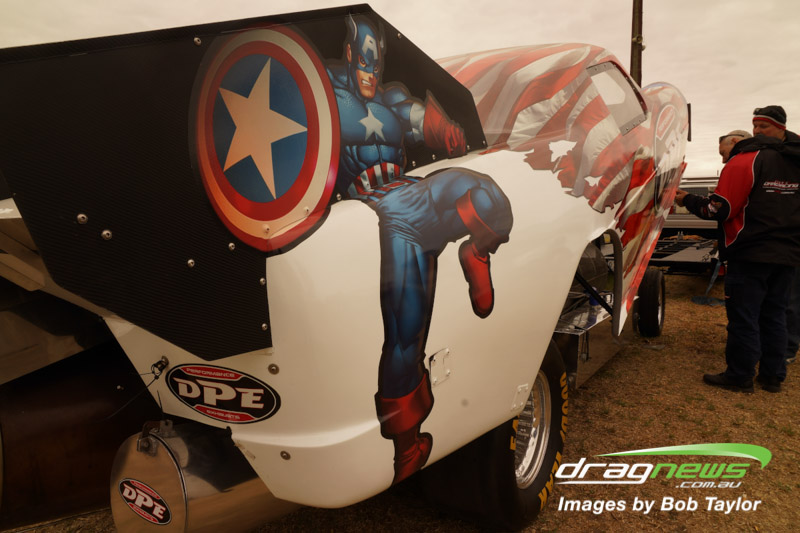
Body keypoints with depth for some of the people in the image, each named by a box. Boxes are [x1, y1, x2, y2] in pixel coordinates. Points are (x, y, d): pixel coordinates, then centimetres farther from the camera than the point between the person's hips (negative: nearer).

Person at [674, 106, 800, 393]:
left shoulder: (745, 161, -12)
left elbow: (720, 209, -15)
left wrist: (687, 200, -2)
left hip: (751, 254, -7)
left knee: (743, 317, 1)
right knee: (774, 316, 15)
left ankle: (740, 376, 9)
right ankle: (773, 375, 23)